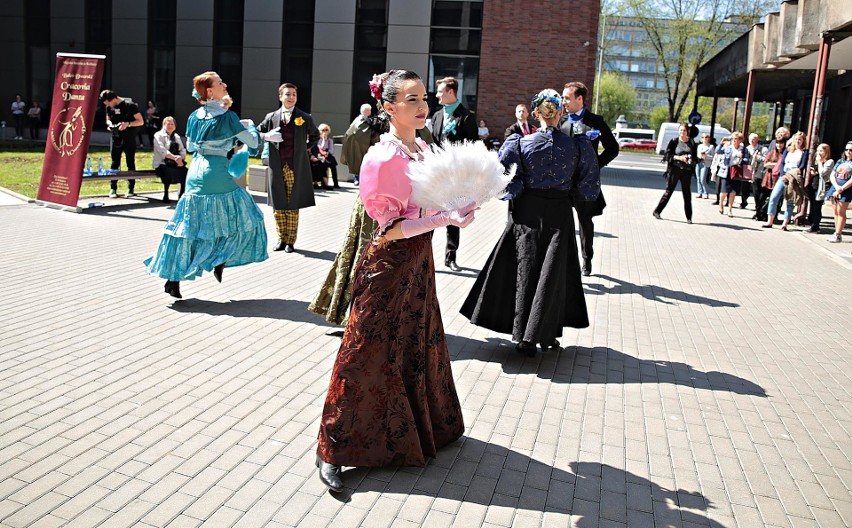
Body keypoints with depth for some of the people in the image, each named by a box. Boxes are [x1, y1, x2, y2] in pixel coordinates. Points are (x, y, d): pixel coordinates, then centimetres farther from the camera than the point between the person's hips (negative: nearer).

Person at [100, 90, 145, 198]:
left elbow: (141, 121, -9)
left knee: (130, 163, 3)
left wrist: (128, 124, -23)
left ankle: (130, 189, 10)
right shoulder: (109, 107, 6)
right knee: (114, 163, 3)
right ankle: (113, 188, 7)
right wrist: (110, 124, -3)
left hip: (129, 139, -4)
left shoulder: (130, 105, -10)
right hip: (116, 137, 4)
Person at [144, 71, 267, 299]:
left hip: (195, 174, 6)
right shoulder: (228, 117, -8)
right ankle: (220, 261, 8)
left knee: (188, 225, 8)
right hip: (217, 175, -6)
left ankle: (173, 277, 7)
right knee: (240, 216, 13)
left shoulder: (194, 116, 10)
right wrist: (250, 125, 18)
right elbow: (253, 142, -2)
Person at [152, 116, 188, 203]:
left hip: (175, 164, 5)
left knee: (185, 171, -25)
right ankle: (165, 196, -21)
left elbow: (183, 150, 11)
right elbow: (162, 151, -12)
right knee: (169, 172, -36)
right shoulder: (158, 135, 3)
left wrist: (180, 158, -13)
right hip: (162, 163, -5)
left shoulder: (176, 137, 20)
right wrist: (175, 158, -23)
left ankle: (182, 195, -11)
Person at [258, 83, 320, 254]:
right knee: (278, 206, 6)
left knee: (293, 206, 1)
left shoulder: (304, 117, 4)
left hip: (296, 168, -2)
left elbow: (315, 135, 19)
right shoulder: (271, 117, 7)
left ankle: (290, 241, 10)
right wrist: (267, 136, -5)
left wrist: (305, 148, 8)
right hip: (277, 167, 2)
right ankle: (281, 239, 17)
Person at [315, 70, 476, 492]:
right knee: (368, 352, -3)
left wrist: (456, 204, -1)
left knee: (420, 343, 22)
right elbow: (390, 224, -20)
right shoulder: (382, 157, -19)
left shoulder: (421, 148, 7)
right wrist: (444, 219, -27)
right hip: (388, 262, -9)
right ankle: (332, 450, 9)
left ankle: (422, 427, 43)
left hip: (418, 256, 9)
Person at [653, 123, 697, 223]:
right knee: (668, 191, 0)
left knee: (687, 194, 5)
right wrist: (679, 157, -18)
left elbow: (695, 157, 10)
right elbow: (667, 155, -5)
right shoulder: (674, 141, 0)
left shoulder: (692, 143, 6)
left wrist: (691, 160, -12)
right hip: (674, 170, -2)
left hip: (687, 171, 2)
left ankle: (689, 217, 11)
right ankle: (657, 211, 11)